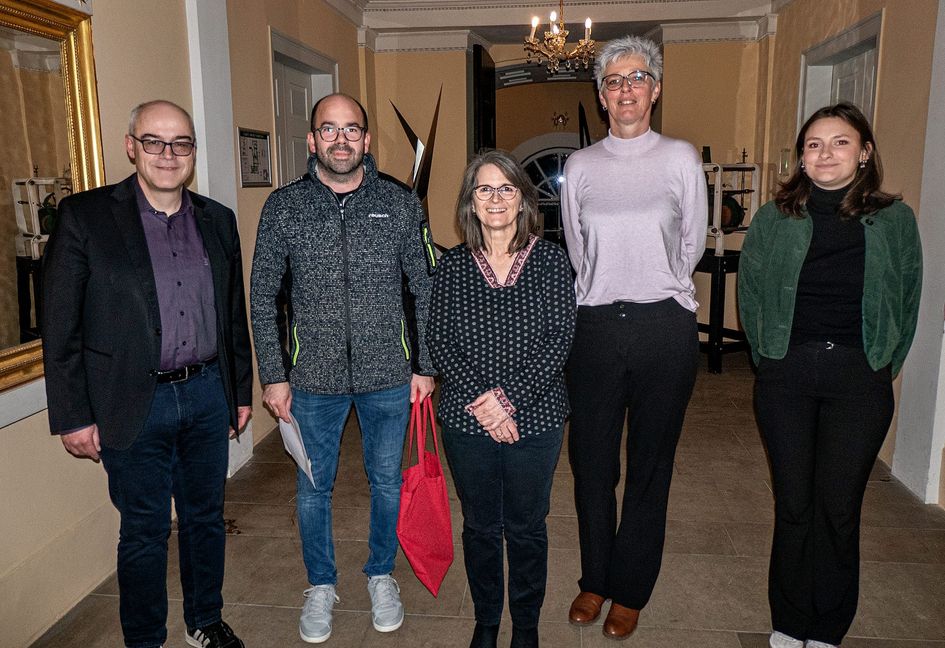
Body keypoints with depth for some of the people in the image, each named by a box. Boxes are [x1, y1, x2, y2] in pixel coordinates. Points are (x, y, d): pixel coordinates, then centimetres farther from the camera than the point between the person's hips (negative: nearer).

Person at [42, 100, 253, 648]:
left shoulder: (218, 220, 6)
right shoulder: (84, 216, -6)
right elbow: (61, 326, -6)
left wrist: (242, 390, 13)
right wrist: (73, 416, -7)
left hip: (207, 396, 4)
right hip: (134, 405, -3)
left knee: (206, 519, 17)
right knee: (145, 532, 10)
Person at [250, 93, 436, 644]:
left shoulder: (400, 202, -3)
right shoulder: (283, 207, -3)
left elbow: (427, 288, 1)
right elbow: (263, 295, 1)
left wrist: (425, 366, -1)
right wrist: (273, 375, -2)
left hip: (389, 376, 0)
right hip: (313, 377, 1)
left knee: (387, 481, 15)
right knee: (314, 487, 14)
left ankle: (382, 575, 39)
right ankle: (321, 585, 37)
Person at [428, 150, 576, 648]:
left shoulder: (550, 260, -4)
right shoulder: (453, 265, 1)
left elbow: (559, 341, -9)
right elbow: (438, 341, -3)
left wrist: (509, 399, -16)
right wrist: (481, 396, -15)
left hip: (535, 418, -1)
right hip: (466, 418, 1)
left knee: (527, 528, 13)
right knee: (480, 526, 15)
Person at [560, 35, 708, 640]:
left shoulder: (682, 159, 2)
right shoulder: (580, 165, 6)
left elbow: (692, 245, 10)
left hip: (664, 325, -1)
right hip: (596, 326, 2)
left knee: (651, 465, 8)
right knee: (592, 460, 9)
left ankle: (630, 590, 27)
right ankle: (595, 579, 30)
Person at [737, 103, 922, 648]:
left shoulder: (895, 219, 3)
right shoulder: (773, 220, 3)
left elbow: (907, 301, 9)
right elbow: (750, 297, 8)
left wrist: (883, 367, 5)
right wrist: (771, 359, 3)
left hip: (860, 380, 0)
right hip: (786, 376, 1)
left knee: (840, 508, 4)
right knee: (794, 504, 7)